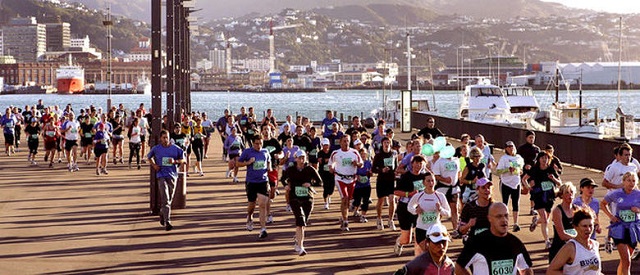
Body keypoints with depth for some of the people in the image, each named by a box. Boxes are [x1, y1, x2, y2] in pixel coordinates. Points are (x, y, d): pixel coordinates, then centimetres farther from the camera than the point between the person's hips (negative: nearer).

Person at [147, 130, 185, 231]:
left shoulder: (175, 148, 2)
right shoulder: (156, 149, 3)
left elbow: (183, 159, 8)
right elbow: (149, 157, 21)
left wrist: (175, 161, -11)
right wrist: (154, 165, 4)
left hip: (172, 175, 2)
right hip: (161, 176, -2)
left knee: (169, 199, 13)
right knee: (165, 200, -13)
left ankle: (162, 215, 40)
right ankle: (167, 222, -18)